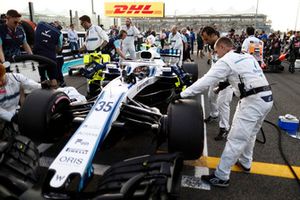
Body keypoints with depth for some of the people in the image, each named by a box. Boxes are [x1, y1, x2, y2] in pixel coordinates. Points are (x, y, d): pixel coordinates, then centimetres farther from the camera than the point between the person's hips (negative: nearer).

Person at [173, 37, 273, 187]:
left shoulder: (226, 61, -6)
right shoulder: (247, 56, 19)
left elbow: (205, 81, -10)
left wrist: (182, 94, -6)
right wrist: (227, 82, 29)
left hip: (253, 101, -9)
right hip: (266, 97, 9)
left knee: (235, 140, -4)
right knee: (249, 134, 25)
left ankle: (221, 177, 4)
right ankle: (245, 163, 43)